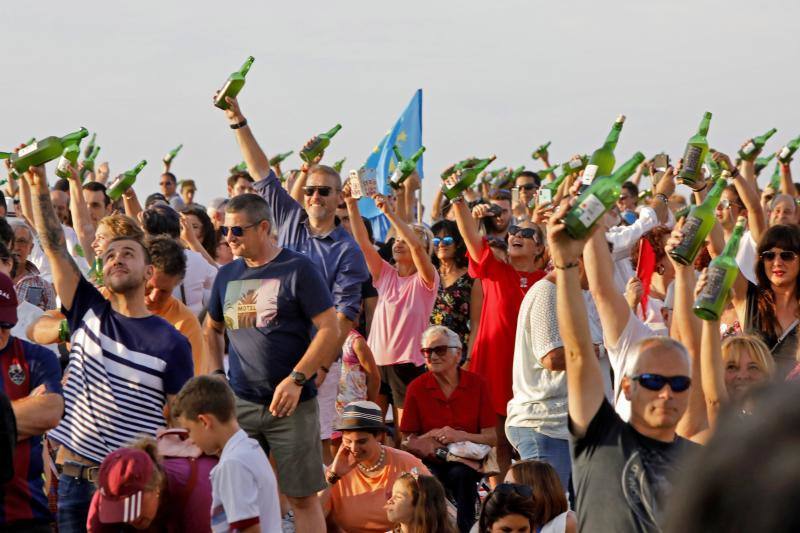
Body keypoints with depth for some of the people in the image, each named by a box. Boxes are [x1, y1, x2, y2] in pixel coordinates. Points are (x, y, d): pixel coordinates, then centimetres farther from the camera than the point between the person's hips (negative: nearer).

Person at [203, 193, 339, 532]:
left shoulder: (297, 269, -6)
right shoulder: (227, 275, 10)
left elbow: (329, 329, -11)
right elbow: (212, 329, 23)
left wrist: (296, 379, -18)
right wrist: (213, 373, 6)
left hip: (291, 403, -5)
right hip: (238, 403, 5)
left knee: (302, 496, -2)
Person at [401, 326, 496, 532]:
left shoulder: (476, 384, 0)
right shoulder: (417, 388, 1)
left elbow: (492, 438, -2)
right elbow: (408, 442, 2)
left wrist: (462, 436, -20)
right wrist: (428, 438, -19)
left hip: (467, 460, 0)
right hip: (430, 461, 0)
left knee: (460, 475, -33)